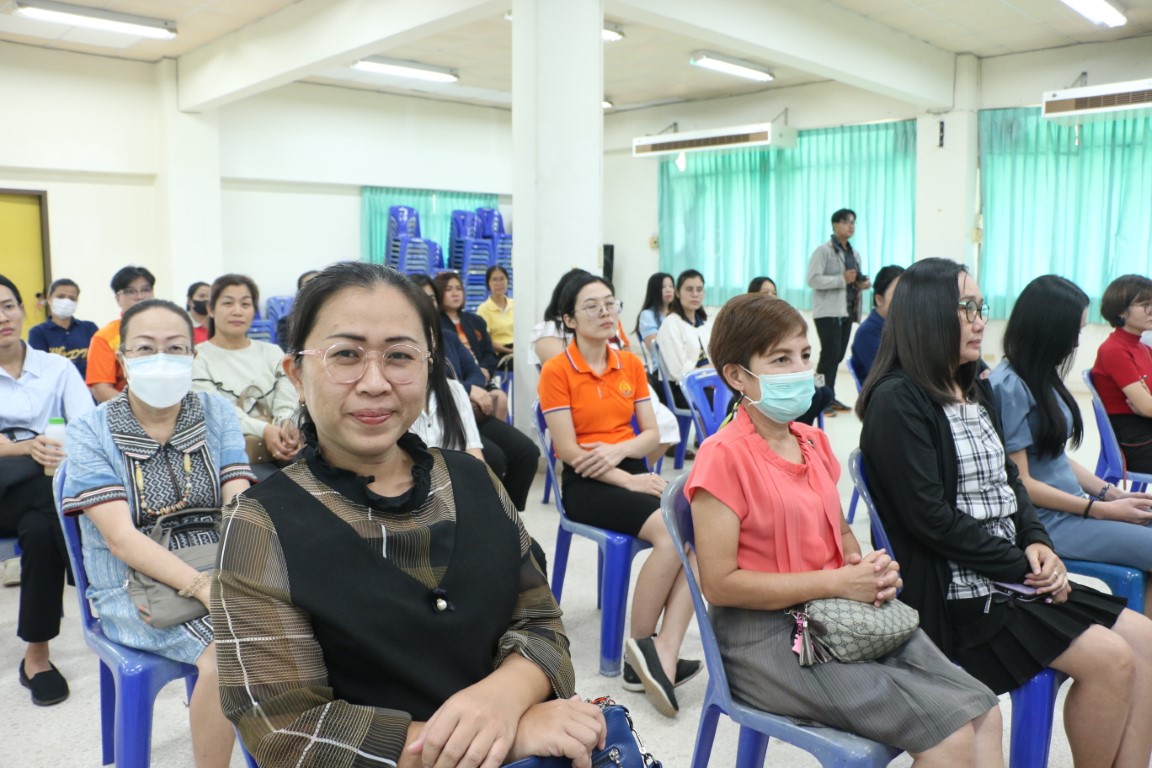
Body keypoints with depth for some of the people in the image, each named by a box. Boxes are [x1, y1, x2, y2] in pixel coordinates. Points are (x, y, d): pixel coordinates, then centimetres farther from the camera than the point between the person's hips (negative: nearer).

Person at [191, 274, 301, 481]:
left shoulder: (272, 353, 19)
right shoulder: (197, 358, 7)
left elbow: (287, 404, 7)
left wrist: (287, 426, -18)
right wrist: (263, 430, -24)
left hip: (282, 455, 4)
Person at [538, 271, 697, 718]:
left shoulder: (631, 364, 11)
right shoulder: (557, 370, -5)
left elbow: (652, 435, 9)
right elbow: (569, 452, -11)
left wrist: (619, 449, -13)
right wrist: (628, 481, -18)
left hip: (633, 473, 5)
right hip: (585, 484, -5)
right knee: (671, 531, -29)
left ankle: (665, 654, -24)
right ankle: (640, 644, -8)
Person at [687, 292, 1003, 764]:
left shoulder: (815, 442, 11)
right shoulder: (723, 456, -15)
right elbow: (720, 583, -18)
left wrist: (869, 568, -1)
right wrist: (836, 583, -18)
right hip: (766, 635, -8)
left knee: (984, 713, -6)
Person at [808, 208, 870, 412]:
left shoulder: (855, 254, 16)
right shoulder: (823, 251, -8)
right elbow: (813, 280, -18)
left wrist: (862, 283, 5)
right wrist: (842, 280, -21)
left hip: (847, 311, 8)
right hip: (828, 312, -7)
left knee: (837, 356, 9)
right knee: (830, 354, -10)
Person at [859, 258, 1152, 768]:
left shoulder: (976, 389, 13)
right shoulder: (897, 401, -15)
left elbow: (1008, 479, 15)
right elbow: (931, 517, -20)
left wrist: (1037, 543, -3)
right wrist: (1022, 569, -14)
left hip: (1012, 570, 9)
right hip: (954, 591, -9)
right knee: (1111, 660, -15)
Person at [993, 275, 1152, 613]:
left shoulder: (1042, 376, 10)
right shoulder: (1010, 385, -17)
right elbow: (1020, 482, -17)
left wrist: (1112, 492, 6)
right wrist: (1101, 509, -13)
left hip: (1074, 505, 9)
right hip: (1047, 520, -9)